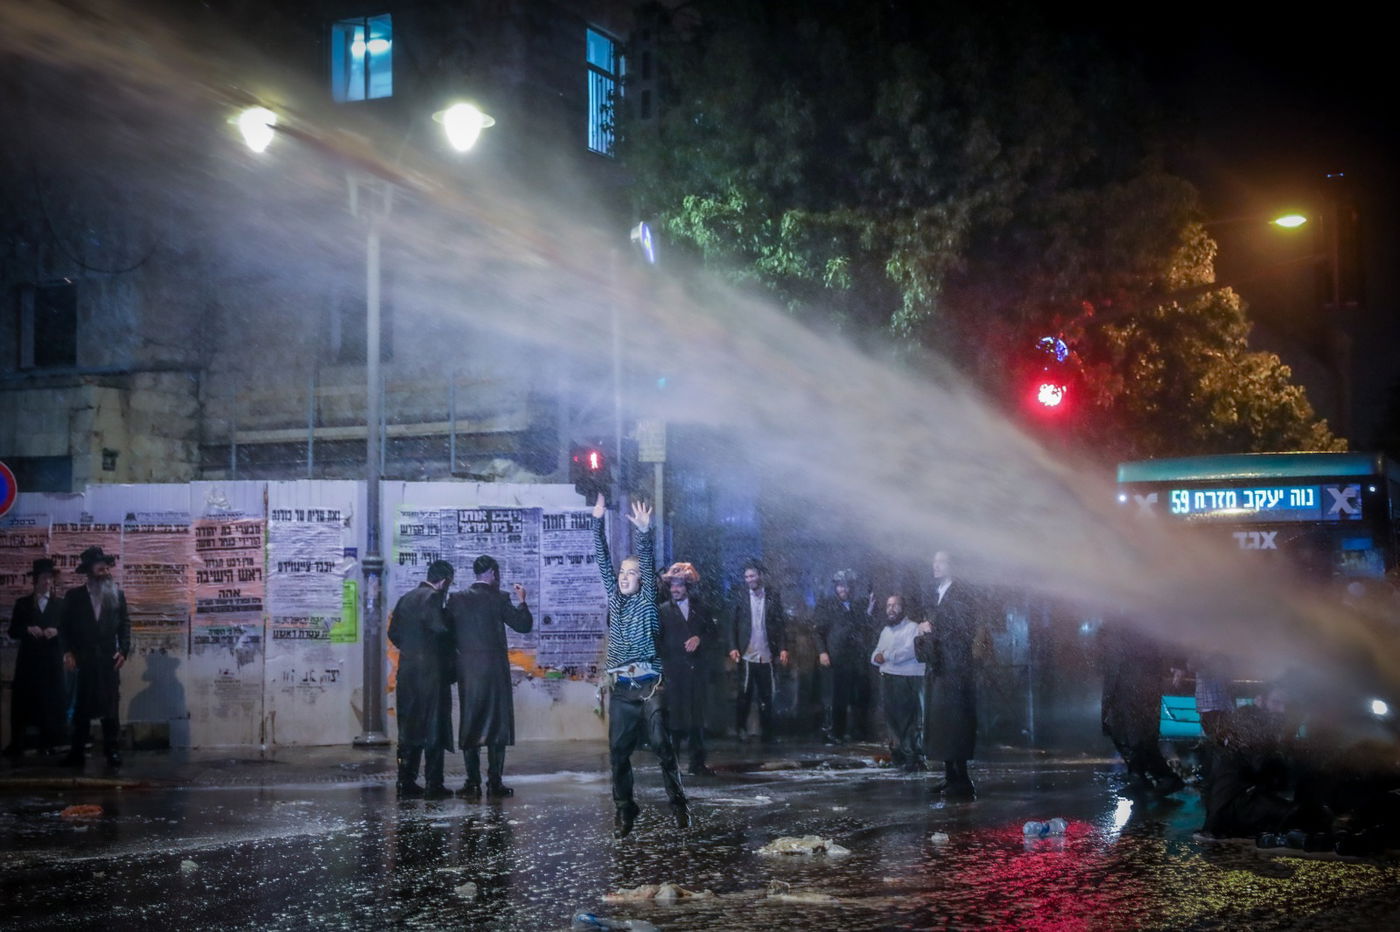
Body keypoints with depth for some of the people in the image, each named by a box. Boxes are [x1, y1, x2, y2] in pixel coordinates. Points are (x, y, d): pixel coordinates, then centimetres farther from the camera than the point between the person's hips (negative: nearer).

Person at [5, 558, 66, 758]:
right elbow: (12, 632, 5)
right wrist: (28, 629, -13)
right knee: (23, 702, -3)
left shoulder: (59, 605, 11)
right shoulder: (22, 603, 9)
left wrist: (56, 632, -13)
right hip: (28, 661, -1)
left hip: (52, 661, 1)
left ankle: (46, 743, 5)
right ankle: (17, 745, 0)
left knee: (50, 702, -2)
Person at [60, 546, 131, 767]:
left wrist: (123, 650, -5)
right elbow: (65, 626, 4)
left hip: (109, 658, 1)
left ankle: (111, 750, 6)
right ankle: (76, 752, 3)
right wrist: (68, 651, -8)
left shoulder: (118, 594, 8)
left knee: (111, 705, 1)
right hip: (83, 659, -1)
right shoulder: (74, 596, 5)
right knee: (82, 707, 1)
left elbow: (125, 624, 7)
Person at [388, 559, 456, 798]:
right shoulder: (433, 598, -13)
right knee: (434, 728, -2)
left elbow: (393, 633, 13)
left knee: (409, 727, 12)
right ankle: (434, 785, -2)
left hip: (407, 671, 7)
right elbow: (442, 631, -19)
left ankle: (406, 782, 13)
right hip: (431, 671, -7)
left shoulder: (405, 598, 11)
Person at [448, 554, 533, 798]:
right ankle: (494, 783, -1)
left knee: (469, 723, 9)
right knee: (498, 723, 3)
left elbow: (449, 634, 2)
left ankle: (472, 783, 6)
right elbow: (524, 625, -4)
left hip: (466, 669, 3)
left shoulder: (456, 599, 2)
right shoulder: (498, 599, -6)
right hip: (494, 668, -3)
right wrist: (522, 601, 8)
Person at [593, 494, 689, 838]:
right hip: (620, 687, 4)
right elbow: (603, 561, 11)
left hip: (650, 684, -4)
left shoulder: (647, 600, 5)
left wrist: (644, 532, -22)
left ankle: (678, 804, -4)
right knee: (618, 750, 2)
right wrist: (598, 522, 4)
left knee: (661, 743, -11)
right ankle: (623, 809, 10)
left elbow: (649, 565, -9)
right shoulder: (614, 598, 14)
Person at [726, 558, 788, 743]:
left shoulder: (773, 596, 4)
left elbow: (781, 624, 3)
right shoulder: (740, 597, 2)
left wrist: (783, 648, -5)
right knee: (744, 694, 3)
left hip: (766, 656, 1)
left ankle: (766, 732, 10)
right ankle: (741, 728, 14)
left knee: (766, 696, 3)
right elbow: (732, 624, 1)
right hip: (746, 655, -1)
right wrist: (733, 648, -8)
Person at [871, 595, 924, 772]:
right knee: (892, 718, 10)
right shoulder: (886, 631, 19)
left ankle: (913, 758, -5)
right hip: (887, 678, 7)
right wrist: (876, 657, -5)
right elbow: (876, 654, 19)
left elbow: (909, 650, -19)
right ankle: (897, 755, 19)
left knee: (908, 720, -9)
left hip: (907, 680, -7)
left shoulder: (912, 628, -6)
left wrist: (886, 656, -10)